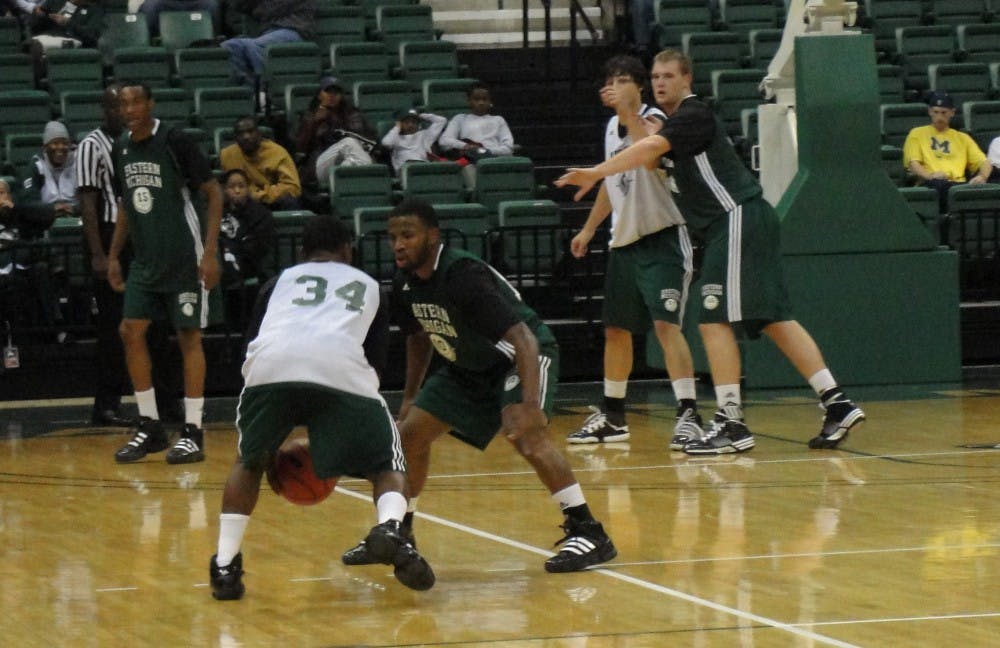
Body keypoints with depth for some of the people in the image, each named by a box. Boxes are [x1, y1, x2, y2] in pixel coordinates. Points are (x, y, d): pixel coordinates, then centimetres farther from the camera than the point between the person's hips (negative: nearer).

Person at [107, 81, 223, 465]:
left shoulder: (175, 142, -12)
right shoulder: (121, 150, 7)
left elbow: (214, 193, -10)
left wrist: (210, 252, -16)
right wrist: (114, 255, 12)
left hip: (184, 260, -6)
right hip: (145, 260, 6)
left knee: (188, 337, -3)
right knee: (131, 331, 0)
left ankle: (193, 433, 1)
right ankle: (149, 426, 9)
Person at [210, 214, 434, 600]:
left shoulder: (282, 280, 35)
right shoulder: (368, 285, 35)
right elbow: (375, 360, 32)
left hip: (271, 365, 1)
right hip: (342, 366, -1)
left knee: (249, 461, 26)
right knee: (388, 465, 15)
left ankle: (224, 567, 15)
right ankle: (390, 529, -16)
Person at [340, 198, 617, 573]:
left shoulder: (465, 276, -32)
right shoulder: (406, 285, -8)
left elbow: (523, 338, -39)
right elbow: (419, 338, 15)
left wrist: (530, 405, -49)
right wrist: (410, 397, 16)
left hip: (523, 356, -8)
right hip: (467, 365, 8)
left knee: (523, 433, -31)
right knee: (411, 433, 3)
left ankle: (587, 532, -27)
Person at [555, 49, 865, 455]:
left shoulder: (693, 114, -11)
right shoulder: (676, 120, 20)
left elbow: (650, 148, -27)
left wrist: (595, 173, -31)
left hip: (738, 220, -10)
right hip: (732, 227, 10)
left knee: (715, 320, -11)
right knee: (773, 320, 9)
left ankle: (731, 423, -12)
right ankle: (836, 403, 8)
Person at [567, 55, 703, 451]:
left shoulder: (652, 119, -12)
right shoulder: (612, 127, 12)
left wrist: (628, 111, -35)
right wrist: (589, 228, 27)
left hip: (660, 239, -9)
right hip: (624, 240, 9)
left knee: (665, 323, -19)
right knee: (615, 329, 14)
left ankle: (688, 414, -22)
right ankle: (612, 417, 27)